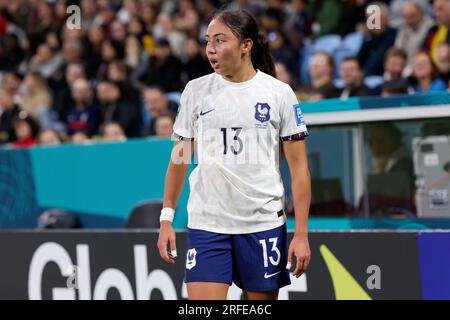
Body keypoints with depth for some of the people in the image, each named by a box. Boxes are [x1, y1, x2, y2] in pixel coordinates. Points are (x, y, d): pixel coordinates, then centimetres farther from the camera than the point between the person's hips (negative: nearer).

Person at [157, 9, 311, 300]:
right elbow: (179, 159, 12)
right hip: (206, 224, 1)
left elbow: (299, 168, 0)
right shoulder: (196, 91, 5)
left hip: (263, 223, -1)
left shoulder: (280, 93, -1)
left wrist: (301, 233, -5)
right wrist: (167, 219, 6)